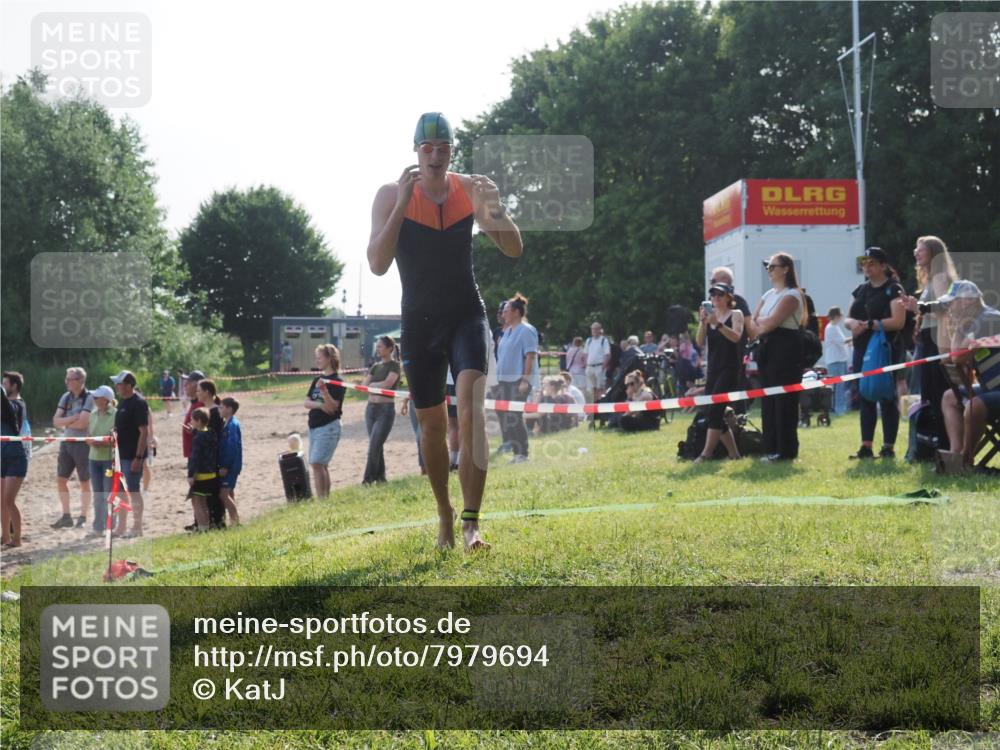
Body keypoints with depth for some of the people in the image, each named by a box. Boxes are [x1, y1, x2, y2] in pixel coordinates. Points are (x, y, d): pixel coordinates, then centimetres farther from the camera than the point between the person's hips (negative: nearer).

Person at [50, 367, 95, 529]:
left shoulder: (89, 398, -12)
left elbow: (82, 423, -21)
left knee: (84, 482, 5)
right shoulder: (66, 397, 6)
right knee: (61, 479, 5)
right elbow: (56, 421, 0)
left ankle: (83, 518, 14)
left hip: (83, 444, -6)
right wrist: (74, 418, -14)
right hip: (66, 443, 6)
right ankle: (66, 516, 13)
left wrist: (66, 422, -6)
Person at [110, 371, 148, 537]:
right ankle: (121, 528, 20)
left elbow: (144, 432, -19)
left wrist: (138, 457, -22)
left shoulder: (139, 403, -15)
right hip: (121, 454, 9)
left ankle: (137, 528, 6)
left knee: (133, 491, -3)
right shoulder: (122, 401, 12)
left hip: (132, 456, -9)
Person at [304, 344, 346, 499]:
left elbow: (333, 407, -17)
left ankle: (322, 498, -14)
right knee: (321, 465, 9)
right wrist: (319, 405, -12)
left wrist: (324, 390, -32)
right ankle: (325, 498, 15)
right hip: (314, 426, 8)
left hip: (328, 427, -8)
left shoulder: (337, 382, -9)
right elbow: (306, 402, 7)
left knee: (317, 463, -15)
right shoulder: (317, 380, 12)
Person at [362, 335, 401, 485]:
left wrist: (372, 384, -3)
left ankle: (368, 480, -9)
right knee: (376, 446, 9)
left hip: (386, 409, -7)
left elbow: (387, 384, -18)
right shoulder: (375, 366, 14)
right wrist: (379, 386, -12)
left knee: (374, 446, -10)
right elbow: (363, 385, 6)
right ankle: (380, 477, 16)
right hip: (371, 407, 7)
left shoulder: (394, 365, -4)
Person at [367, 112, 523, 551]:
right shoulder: (392, 194, -7)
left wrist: (496, 208, -23)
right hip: (419, 322, 0)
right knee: (431, 423, 9)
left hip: (467, 315, 0)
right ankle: (444, 515, 29)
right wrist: (402, 205, -25)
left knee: (471, 408, -20)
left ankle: (471, 522, -23)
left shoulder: (469, 189, -2)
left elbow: (513, 250, -4)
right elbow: (377, 264, -17)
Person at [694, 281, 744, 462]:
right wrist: (702, 322, -13)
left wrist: (718, 324, -29)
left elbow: (736, 337, -16)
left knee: (715, 409, -17)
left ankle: (706, 453, -22)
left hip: (729, 369, -6)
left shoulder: (735, 314, 1)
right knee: (716, 414, 5)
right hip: (713, 369, 6)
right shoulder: (710, 315, 13)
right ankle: (733, 453, 14)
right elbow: (701, 342, 2)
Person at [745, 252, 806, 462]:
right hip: (767, 349, 9)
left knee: (784, 400, -7)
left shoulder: (791, 295, -8)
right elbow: (752, 322, 11)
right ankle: (771, 448, 11)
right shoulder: (768, 295, 18)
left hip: (786, 350, -9)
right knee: (768, 400, 7)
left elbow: (772, 322, -17)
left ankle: (786, 450, -4)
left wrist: (759, 324, 2)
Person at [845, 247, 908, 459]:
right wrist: (852, 323, -8)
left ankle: (889, 447, 1)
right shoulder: (862, 290, 16)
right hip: (862, 349, 7)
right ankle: (866, 446, 10)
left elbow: (898, 321, -16)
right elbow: (849, 318, 16)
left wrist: (869, 324, -22)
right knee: (865, 397, 7)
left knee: (887, 398, -3)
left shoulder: (893, 289, -5)